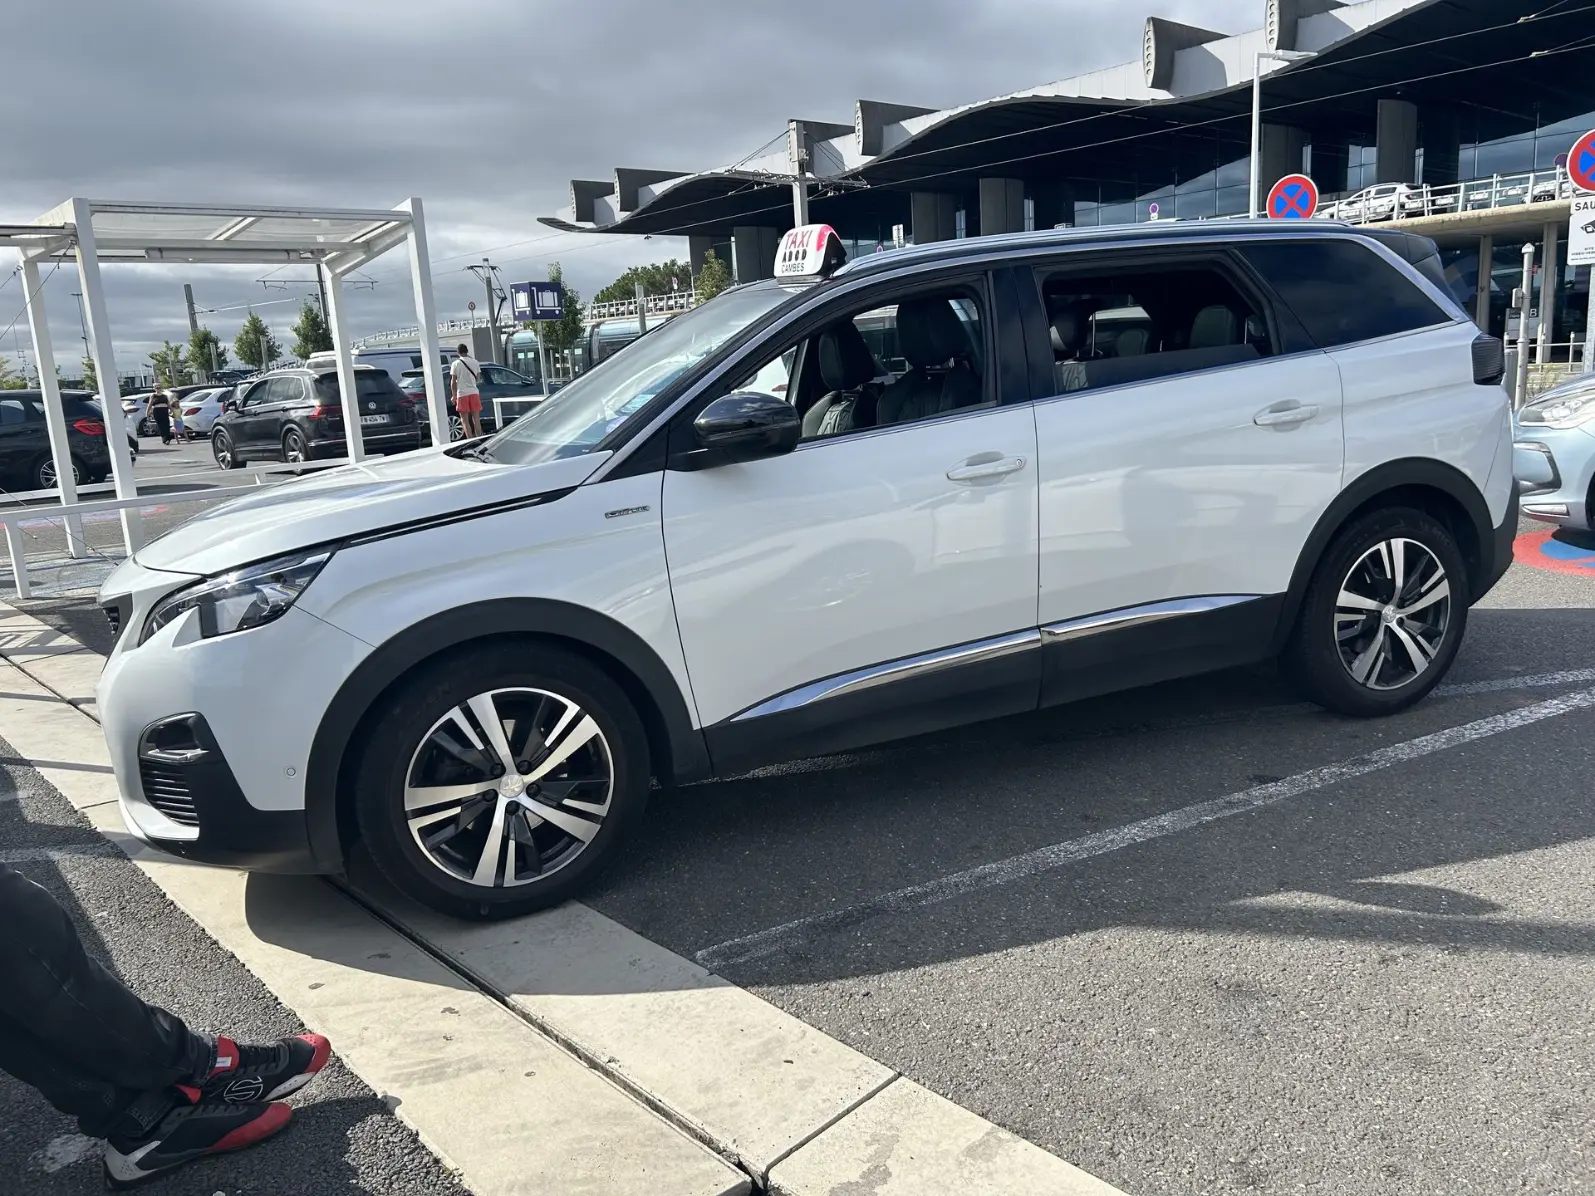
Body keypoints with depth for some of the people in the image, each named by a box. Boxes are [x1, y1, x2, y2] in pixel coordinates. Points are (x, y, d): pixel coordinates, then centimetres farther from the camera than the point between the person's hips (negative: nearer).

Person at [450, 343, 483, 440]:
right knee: (476, 419, 7)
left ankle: (470, 440, -7)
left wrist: (454, 395, 5)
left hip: (462, 393, -3)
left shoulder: (455, 364, -3)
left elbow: (453, 381, -4)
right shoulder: (474, 362, 4)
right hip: (474, 392, 3)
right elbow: (478, 379, 9)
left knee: (465, 420, 0)